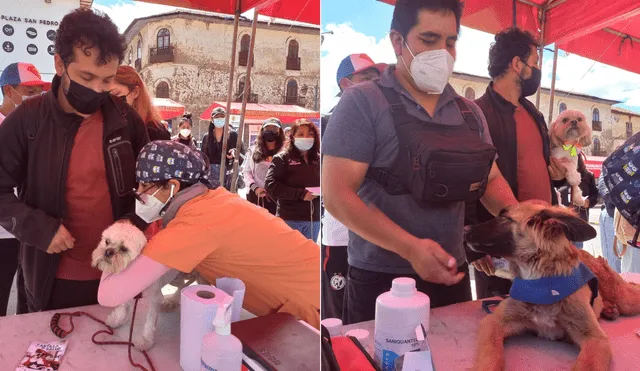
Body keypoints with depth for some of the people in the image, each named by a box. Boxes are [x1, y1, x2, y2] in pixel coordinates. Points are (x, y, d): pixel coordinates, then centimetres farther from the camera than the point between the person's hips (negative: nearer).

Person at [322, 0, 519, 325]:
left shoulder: (468, 112, 7)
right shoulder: (362, 103, -10)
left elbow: (491, 179, 14)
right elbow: (337, 194, -16)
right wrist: (410, 248, -26)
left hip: (452, 274, 6)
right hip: (380, 280, -5)